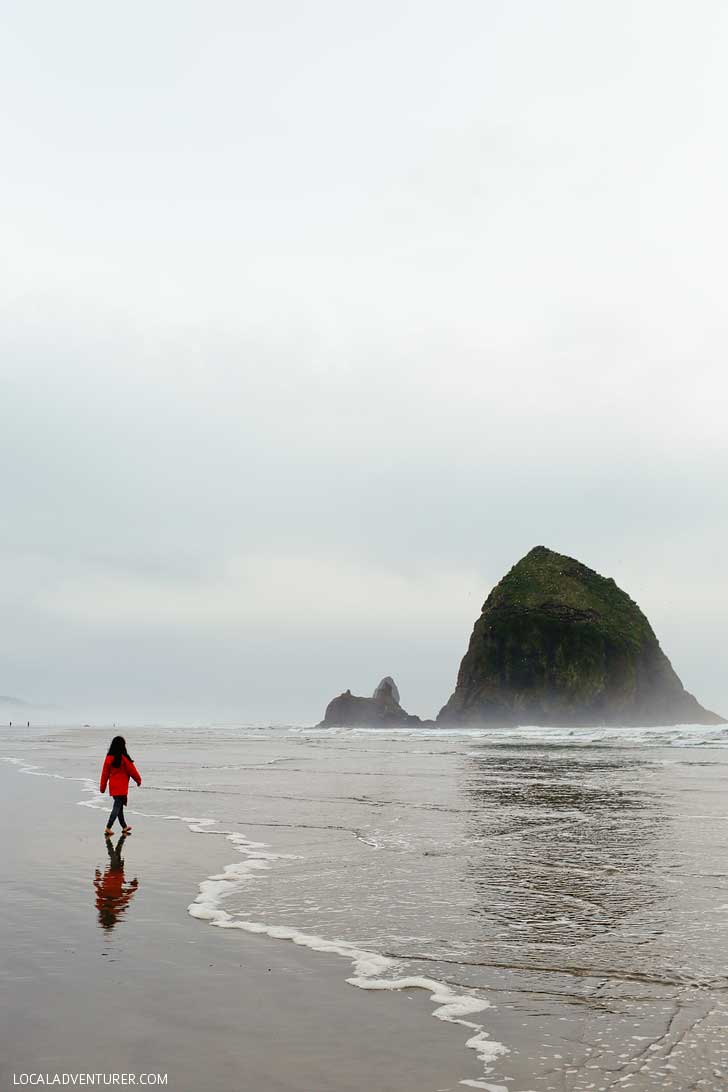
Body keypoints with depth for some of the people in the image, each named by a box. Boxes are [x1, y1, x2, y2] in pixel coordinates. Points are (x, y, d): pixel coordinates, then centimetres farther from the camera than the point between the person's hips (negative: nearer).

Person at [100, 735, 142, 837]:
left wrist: (102, 787, 12)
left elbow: (105, 773, 4)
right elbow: (132, 770, -6)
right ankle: (108, 828, -10)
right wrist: (138, 780, 9)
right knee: (117, 807, -3)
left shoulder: (109, 757, -1)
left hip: (113, 786, 6)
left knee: (119, 806, 15)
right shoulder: (124, 758, -15)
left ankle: (124, 827, 26)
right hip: (121, 787, -6)